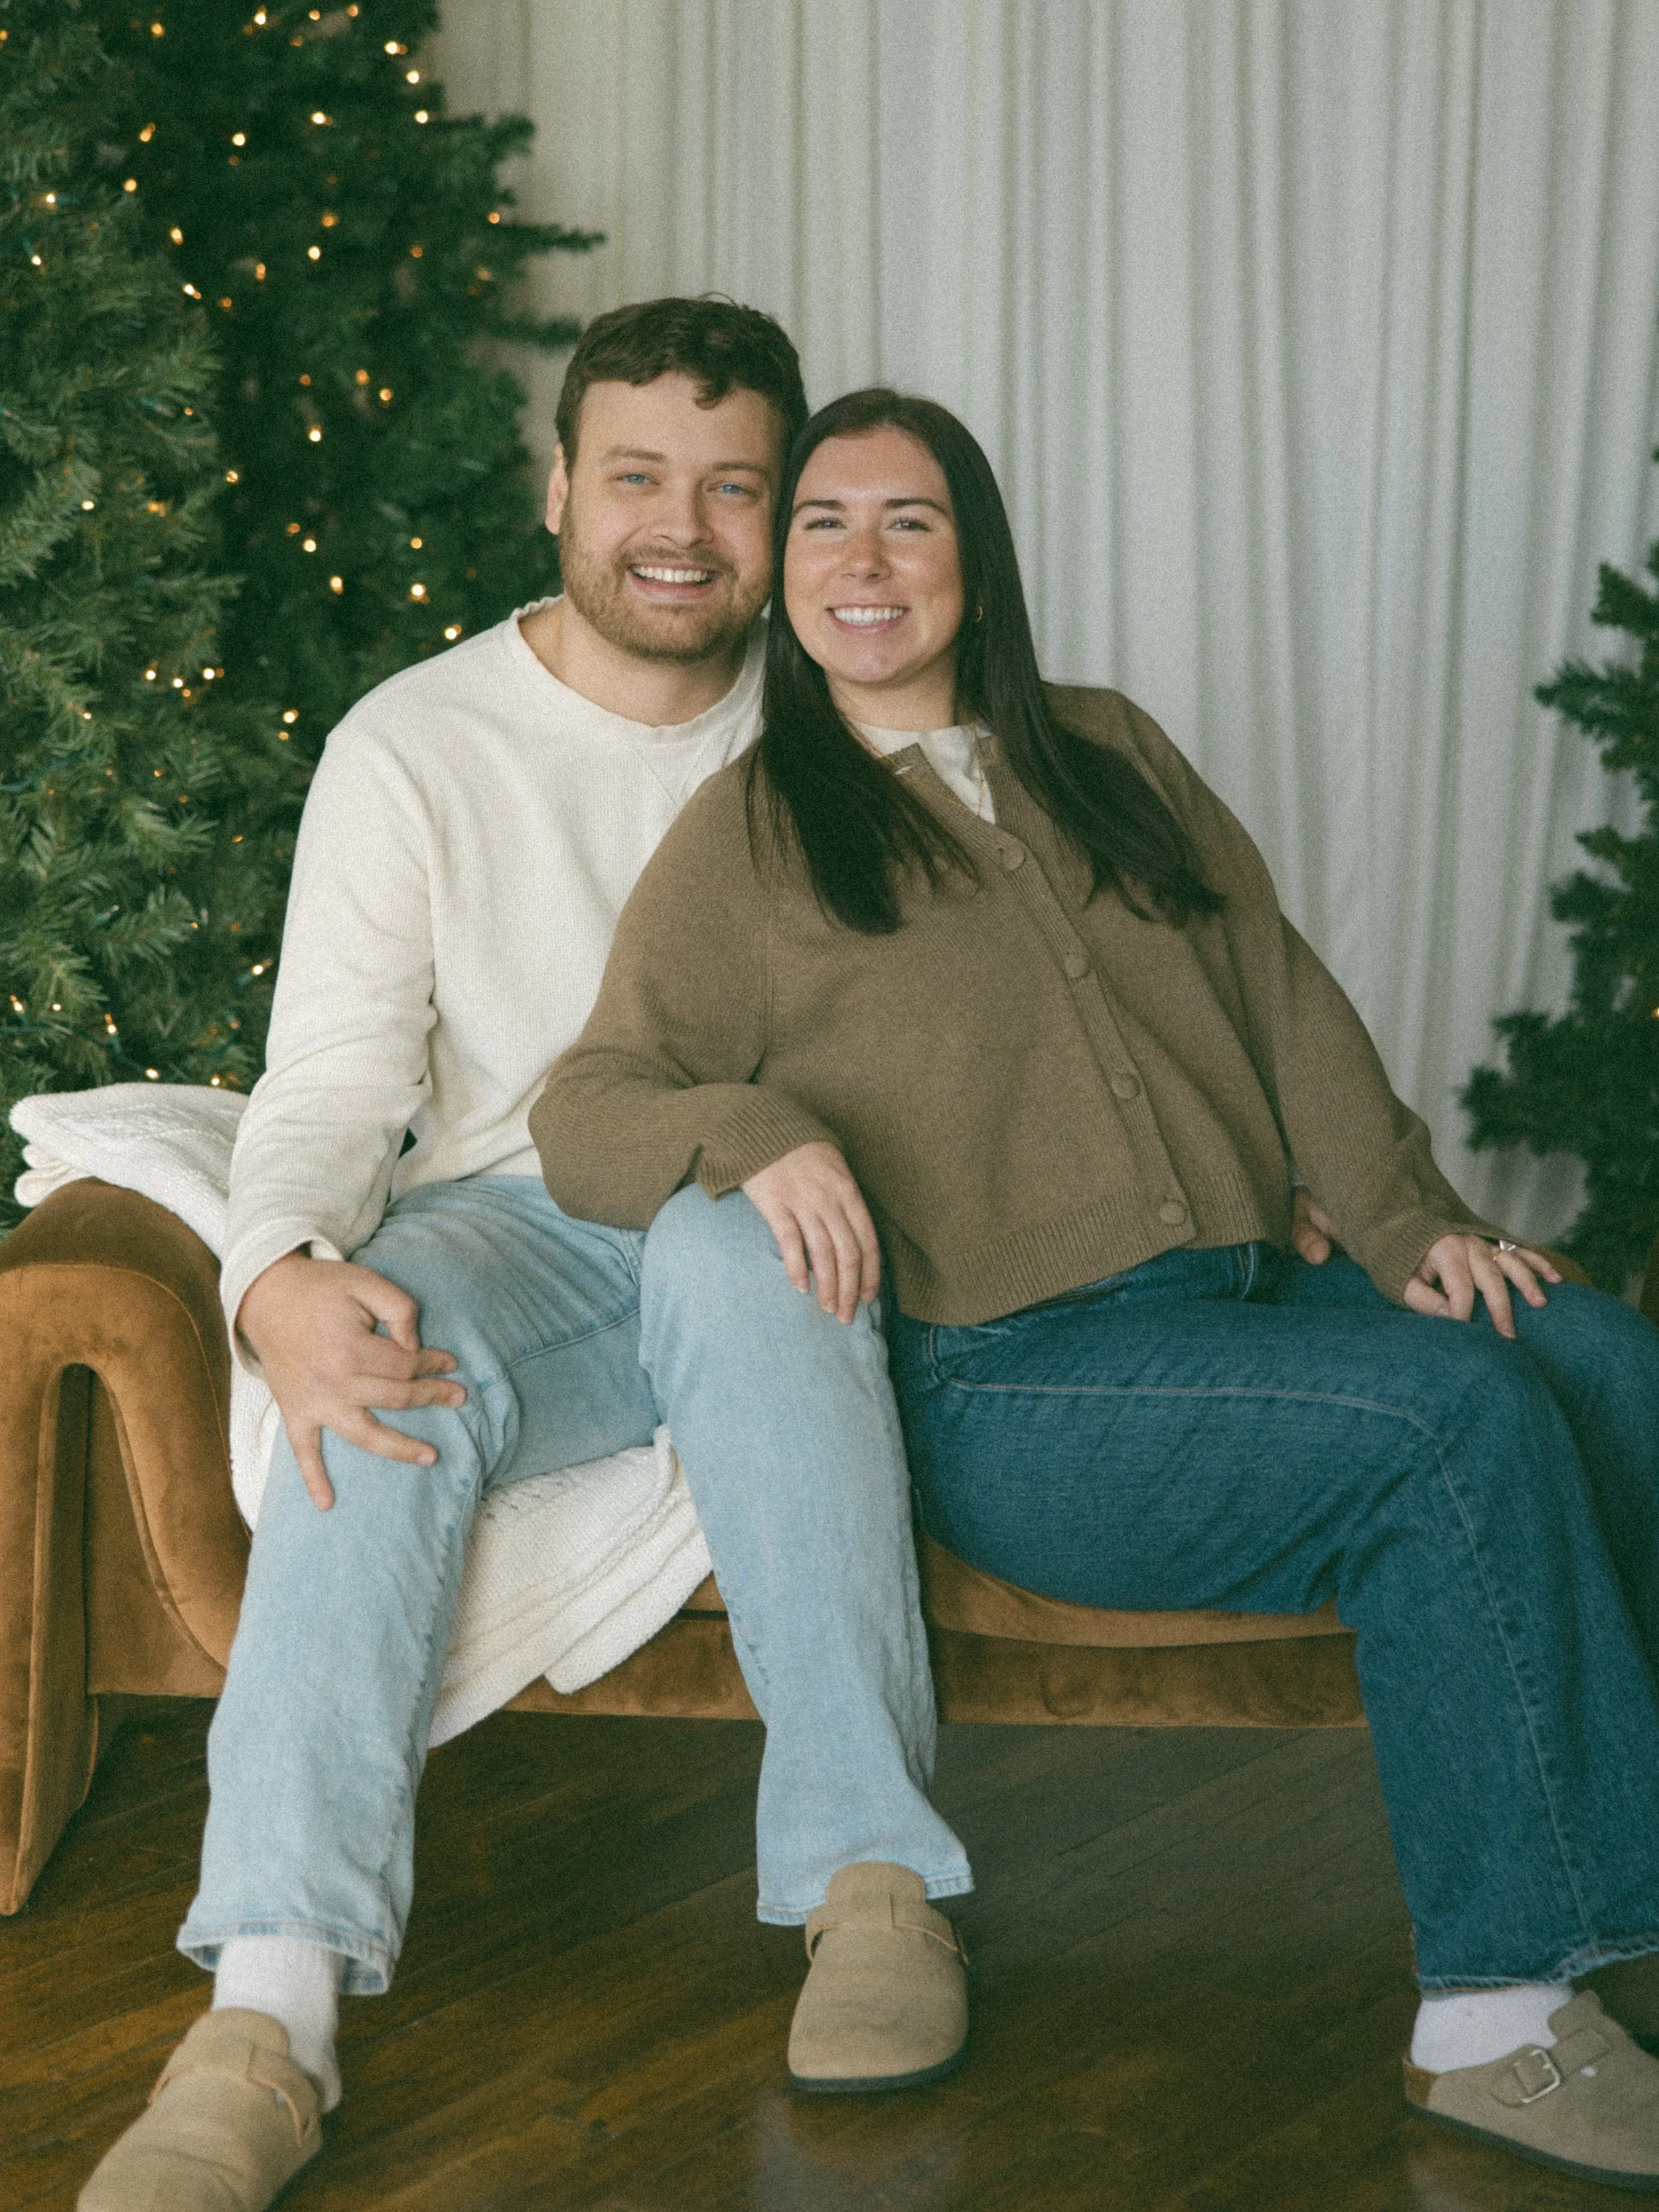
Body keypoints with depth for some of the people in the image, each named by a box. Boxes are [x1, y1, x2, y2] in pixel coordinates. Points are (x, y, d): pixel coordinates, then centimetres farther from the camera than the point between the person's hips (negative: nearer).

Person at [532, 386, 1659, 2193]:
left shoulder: (1112, 758, 19)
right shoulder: (747, 834, 6)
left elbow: (1287, 999, 15)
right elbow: (584, 1107, 0)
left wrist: (1406, 1217, 1)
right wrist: (758, 1135, -22)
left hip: (1255, 1293, 5)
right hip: (1007, 1381, -5)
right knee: (1459, 1418, -27)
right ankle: (1501, 2013, -21)